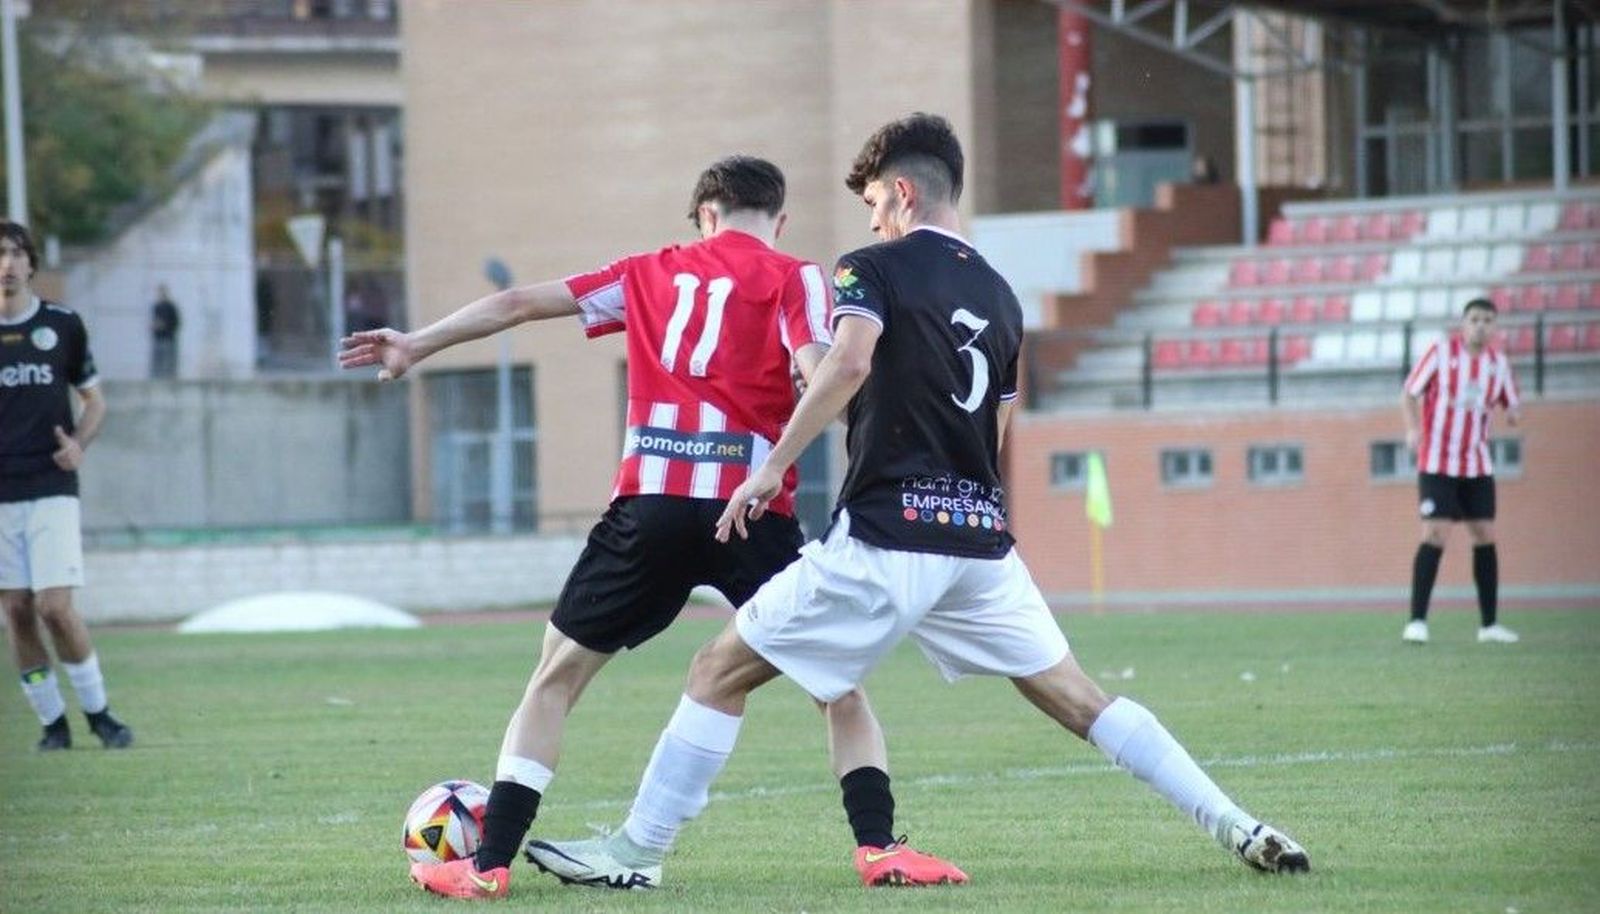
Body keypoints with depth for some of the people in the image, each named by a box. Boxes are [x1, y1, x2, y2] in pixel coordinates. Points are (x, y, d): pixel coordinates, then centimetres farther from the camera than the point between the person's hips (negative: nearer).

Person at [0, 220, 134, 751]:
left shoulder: (62, 325, 4)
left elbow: (94, 398, 14)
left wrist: (79, 443, -4)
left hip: (50, 486, -1)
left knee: (54, 606, -11)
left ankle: (98, 713, 5)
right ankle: (52, 722, 12)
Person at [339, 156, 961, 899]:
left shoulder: (653, 275, 19)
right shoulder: (793, 280, 7)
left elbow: (519, 303, 22)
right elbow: (819, 374, -10)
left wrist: (418, 345, 30)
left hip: (649, 506, 2)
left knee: (555, 679, 14)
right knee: (839, 686, 12)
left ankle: (490, 864, 8)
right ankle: (878, 846, -2)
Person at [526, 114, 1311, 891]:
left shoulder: (873, 270, -2)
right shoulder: (999, 296, 18)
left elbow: (849, 362, -22)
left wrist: (772, 466, -21)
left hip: (887, 538, -6)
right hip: (982, 534, 6)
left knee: (720, 672, 3)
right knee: (1078, 701, 11)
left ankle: (635, 851, 2)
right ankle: (1237, 828, 2)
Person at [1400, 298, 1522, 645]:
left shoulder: (1498, 362, 6)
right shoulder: (1441, 352, -5)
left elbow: (1511, 405, 14)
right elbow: (1409, 394, -2)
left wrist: (1514, 412, -11)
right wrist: (1413, 429, -19)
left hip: (1477, 466, 5)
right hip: (1437, 463, -5)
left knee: (1485, 537, 4)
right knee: (1435, 536, -13)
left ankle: (1489, 624, 11)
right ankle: (1416, 622, -9)